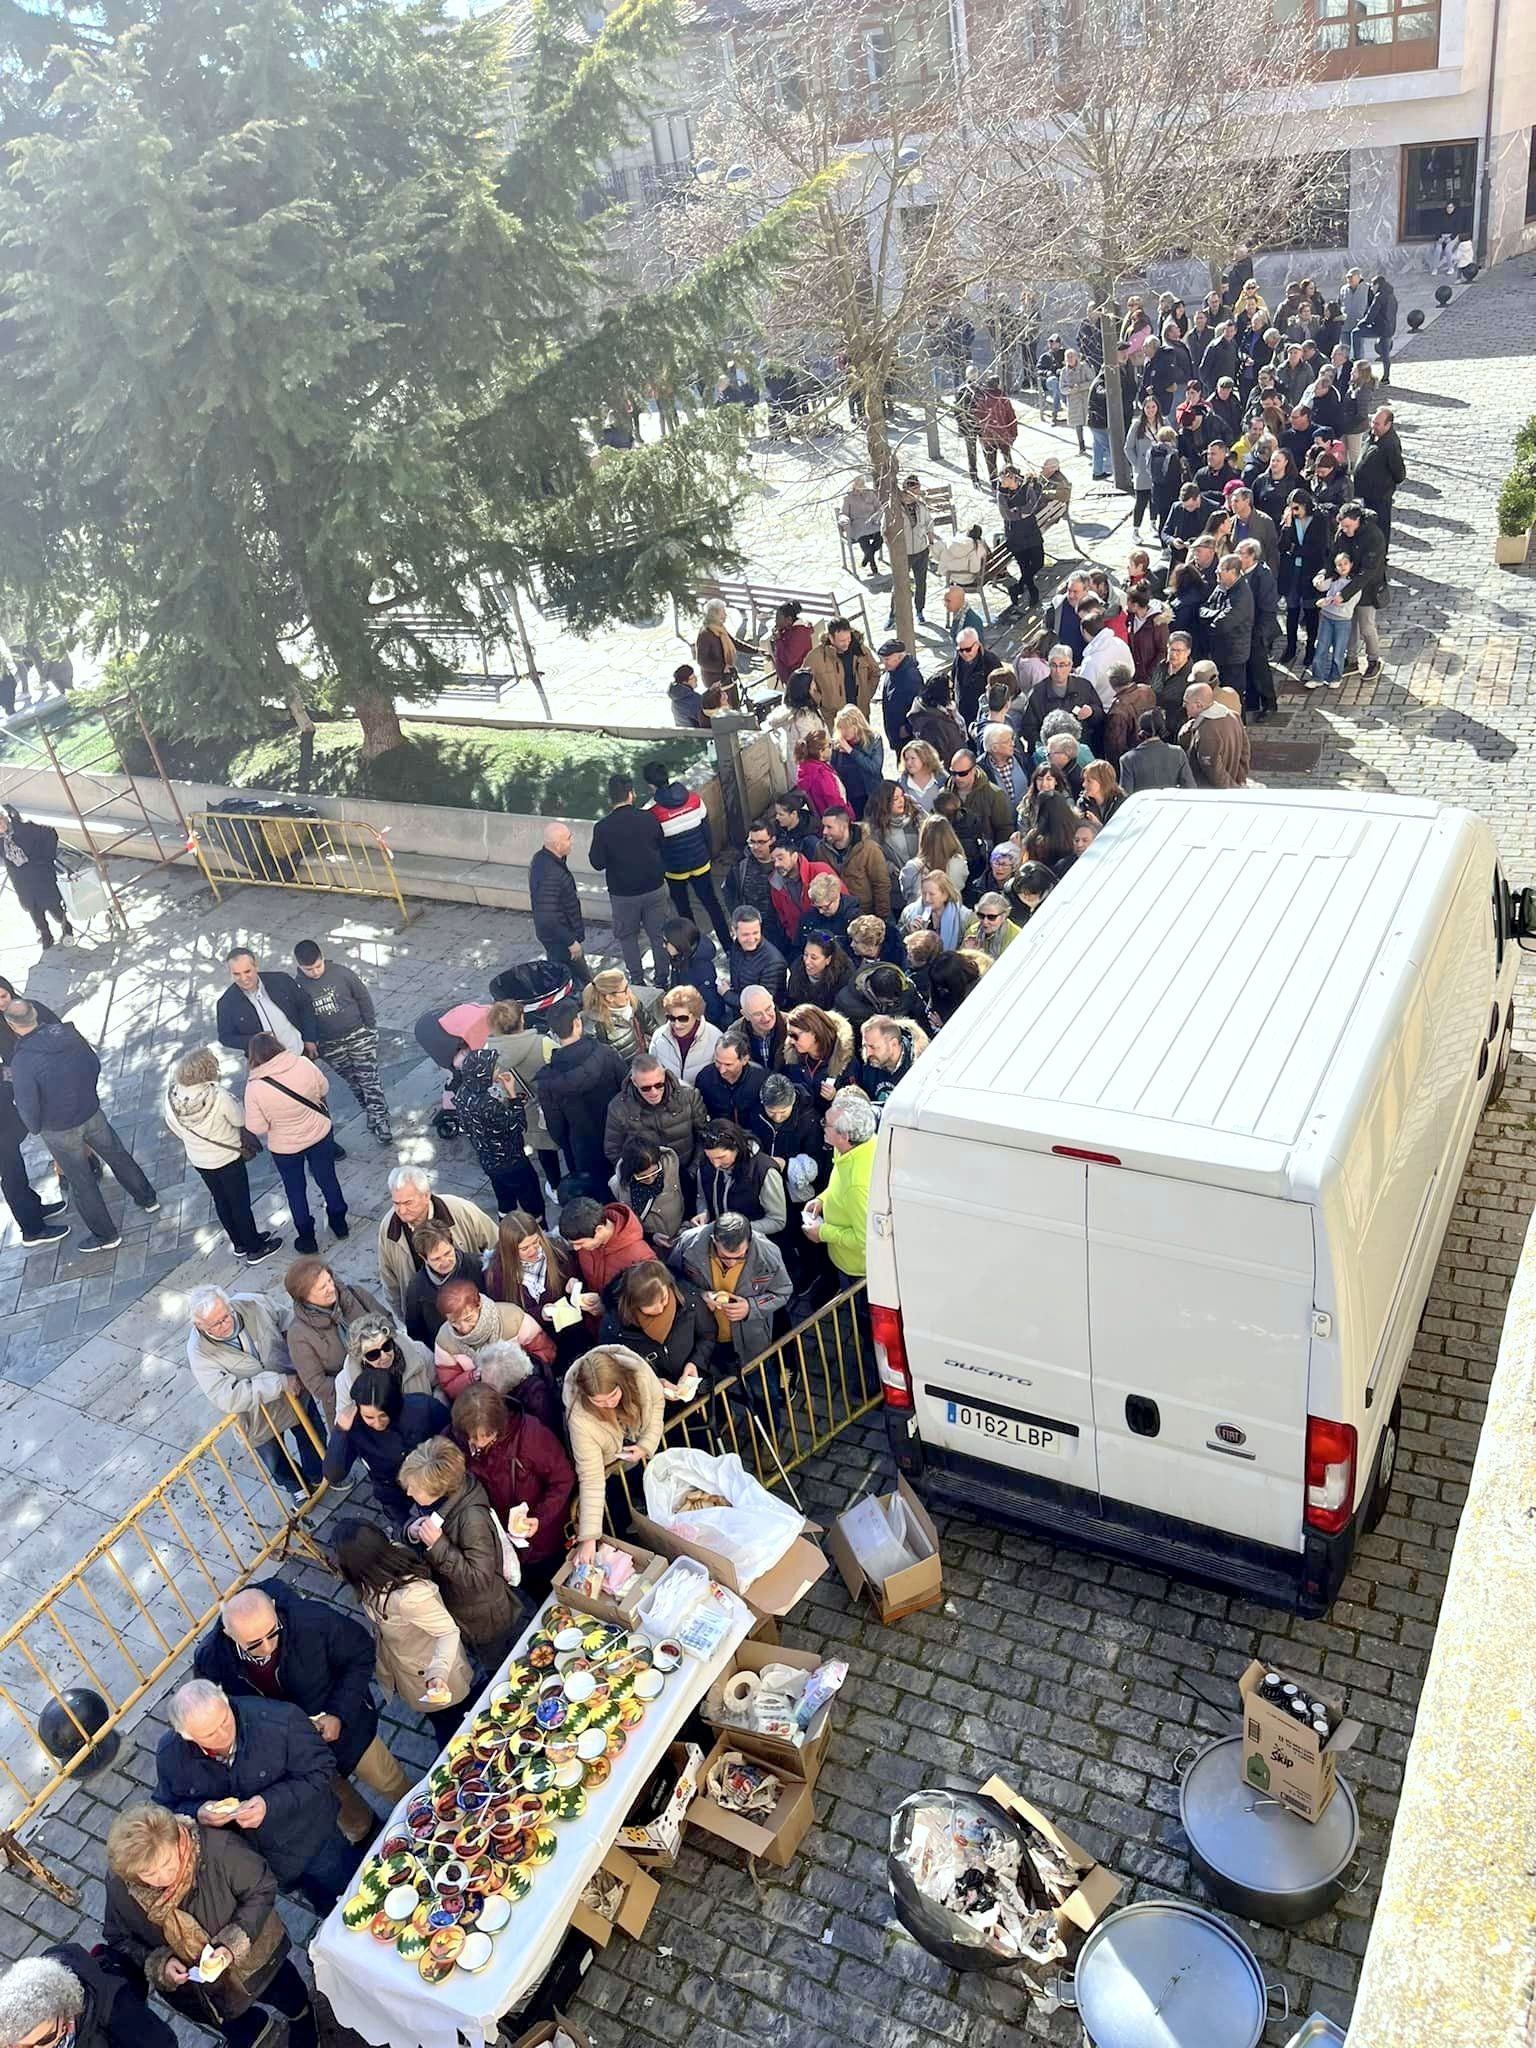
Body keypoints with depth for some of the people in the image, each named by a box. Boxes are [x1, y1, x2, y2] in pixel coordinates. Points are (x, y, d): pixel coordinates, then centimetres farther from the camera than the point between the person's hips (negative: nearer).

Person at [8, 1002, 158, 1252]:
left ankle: (106, 1235, 29)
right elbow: (95, 1065, 0)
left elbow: (27, 1107, -21)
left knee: (81, 1182, 15)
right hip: (92, 1113, 4)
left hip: (59, 1130, -4)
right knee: (117, 1155, 27)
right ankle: (147, 1199, 44)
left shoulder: (22, 1062, -28)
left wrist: (35, 1128, 0)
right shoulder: (67, 1033, -14)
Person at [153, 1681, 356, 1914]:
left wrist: (271, 1804, -35)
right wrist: (196, 1814, -27)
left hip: (310, 1844, -2)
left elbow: (322, 1771, -21)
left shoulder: (281, 1720, -33)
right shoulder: (169, 1754, -21)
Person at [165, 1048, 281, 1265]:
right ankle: (255, 1250, 28)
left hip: (197, 1160, 5)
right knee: (240, 1204, 13)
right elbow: (242, 1124, -16)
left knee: (221, 1200, 23)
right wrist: (246, 1145, 4)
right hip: (227, 1159, -5)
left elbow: (171, 1127, 1)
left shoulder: (173, 1094, -15)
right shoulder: (218, 1096, -31)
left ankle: (240, 1244, 40)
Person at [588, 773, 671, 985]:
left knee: (627, 936, 18)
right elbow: (663, 850, 3)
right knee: (659, 934, 15)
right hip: (654, 888, 2)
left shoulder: (603, 828, -17)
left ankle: (637, 980, 25)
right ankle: (661, 979, 23)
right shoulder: (649, 819, -10)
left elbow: (597, 863, -10)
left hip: (623, 893, -2)